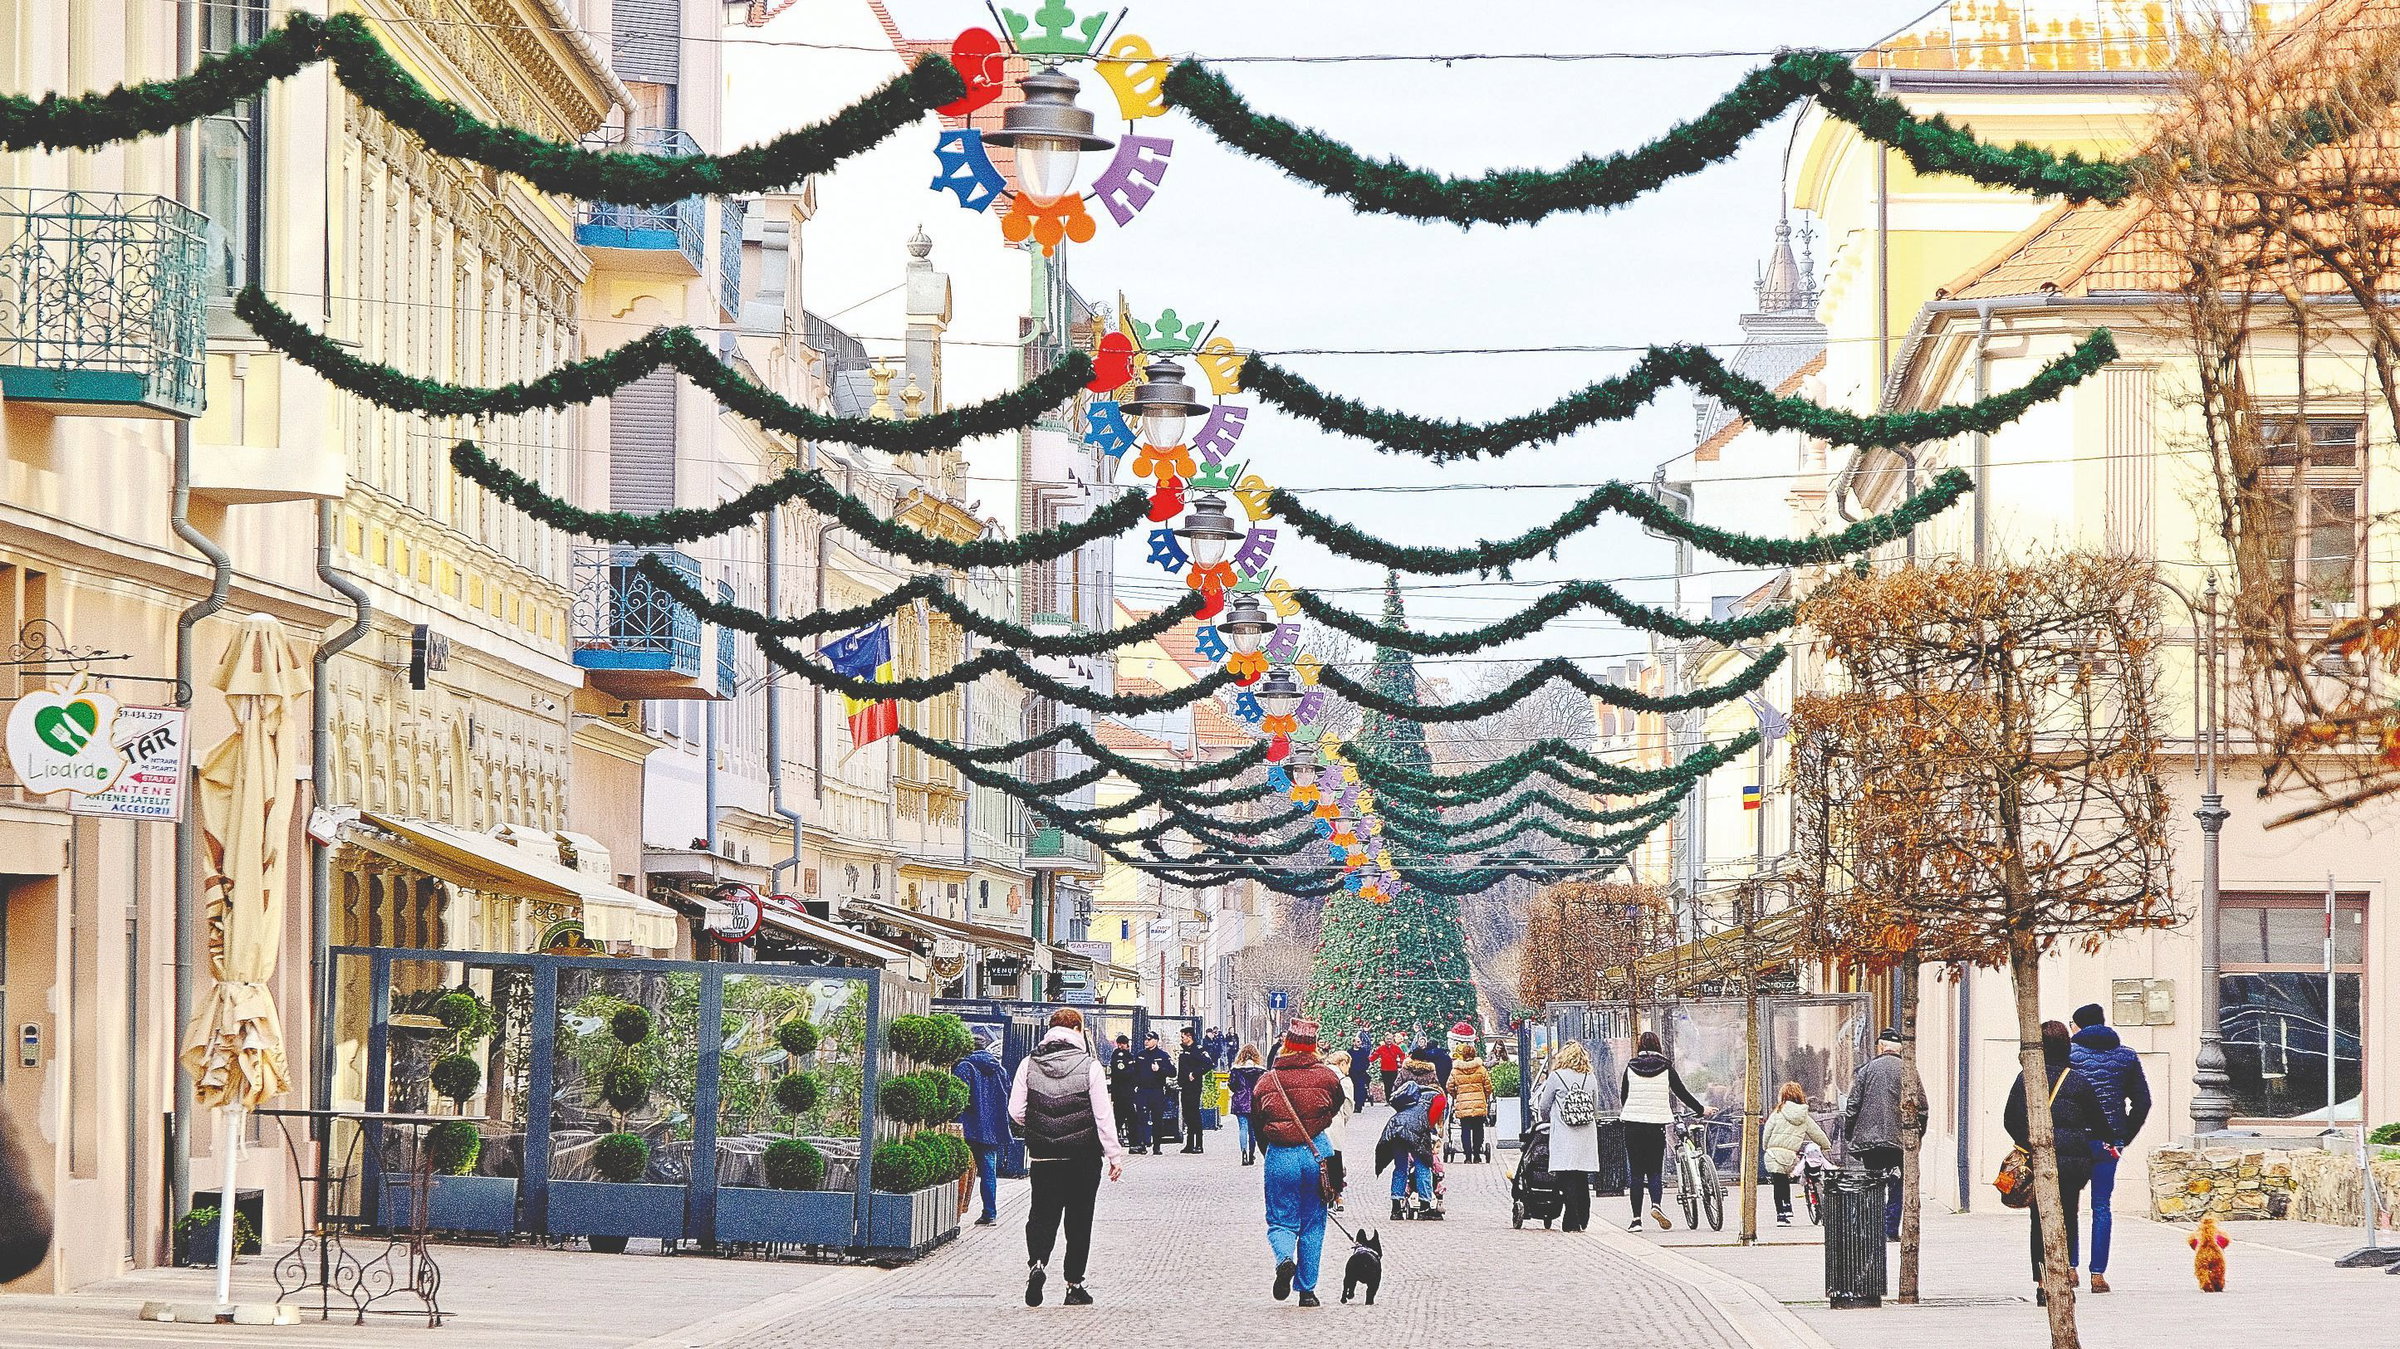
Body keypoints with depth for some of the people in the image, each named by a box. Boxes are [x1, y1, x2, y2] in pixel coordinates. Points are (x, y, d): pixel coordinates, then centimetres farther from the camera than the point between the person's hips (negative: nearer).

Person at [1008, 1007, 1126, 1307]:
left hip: (1042, 1155, 1)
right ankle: (1074, 1285, 11)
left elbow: (1016, 1111, 0)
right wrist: (1114, 1155, -2)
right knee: (1079, 1220, 8)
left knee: (1042, 1214, 8)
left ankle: (1037, 1262, -19)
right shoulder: (1090, 1066, -8)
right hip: (1083, 1157, -1)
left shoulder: (1029, 1065, -1)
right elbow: (1103, 1115, -8)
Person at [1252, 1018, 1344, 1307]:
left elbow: (1256, 1123, 6)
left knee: (1281, 1220, 10)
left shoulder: (1266, 1081, -1)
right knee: (1312, 1224, 12)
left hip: (1279, 1155, 0)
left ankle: (1285, 1258, -22)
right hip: (1317, 1153, 1)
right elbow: (1336, 1106, 16)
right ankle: (1306, 1290, 14)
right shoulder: (1326, 1077, -3)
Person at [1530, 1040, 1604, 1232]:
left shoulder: (1556, 1077, -5)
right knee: (1583, 1180, 10)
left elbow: (1543, 1107, 5)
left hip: (1564, 1138, -4)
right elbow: (1595, 1109, 13)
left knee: (1567, 1181, -4)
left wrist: (1546, 1120, 25)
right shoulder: (1591, 1079, 5)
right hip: (1587, 1137, 4)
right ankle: (1583, 1220, 13)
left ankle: (1572, 1222, -9)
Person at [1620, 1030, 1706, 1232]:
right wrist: (1701, 1110, 21)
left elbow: (1623, 1096, 10)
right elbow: (1681, 1093, 7)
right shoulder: (1665, 1068, 1)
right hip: (1657, 1124, 0)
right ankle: (1656, 1204, -17)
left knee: (1636, 1172, 4)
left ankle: (1636, 1218, 0)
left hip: (1633, 1124, 0)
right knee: (1655, 1169, 9)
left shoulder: (1631, 1067, 3)